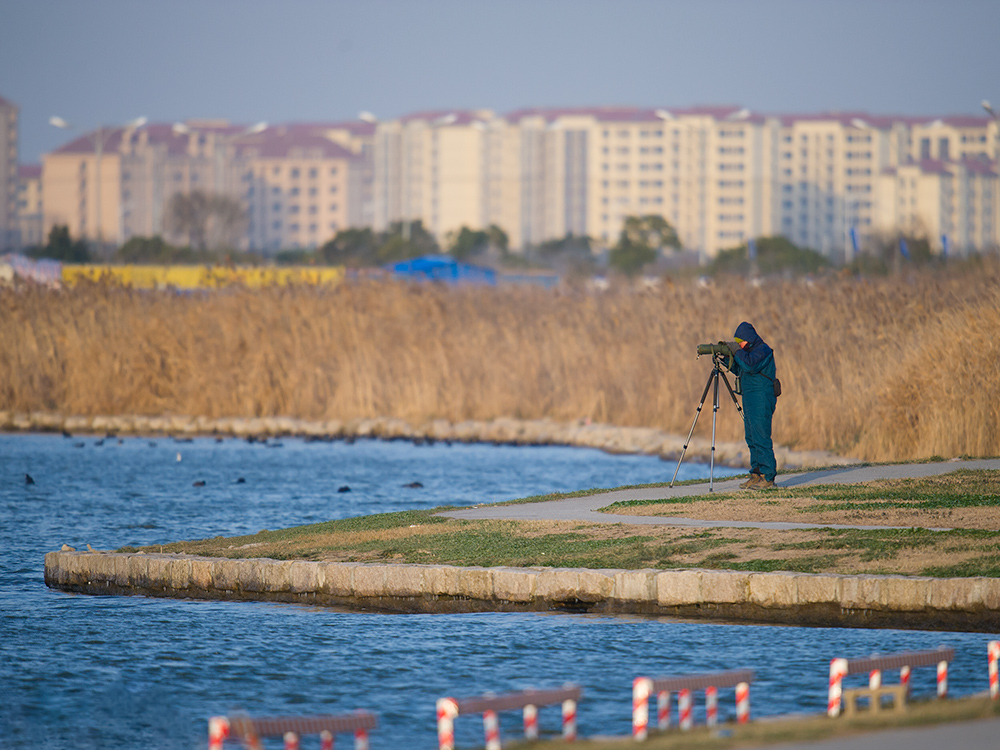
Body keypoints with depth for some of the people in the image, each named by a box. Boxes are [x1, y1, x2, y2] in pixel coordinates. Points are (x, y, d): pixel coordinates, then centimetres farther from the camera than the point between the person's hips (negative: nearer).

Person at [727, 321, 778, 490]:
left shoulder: (763, 350, -12)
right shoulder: (750, 351, 18)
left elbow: (750, 365, -27)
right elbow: (739, 370, 25)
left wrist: (738, 352, -12)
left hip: (761, 400, -10)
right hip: (749, 400, 10)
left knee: (761, 439, -12)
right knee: (751, 439, 11)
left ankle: (768, 477, -12)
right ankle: (757, 474, 15)